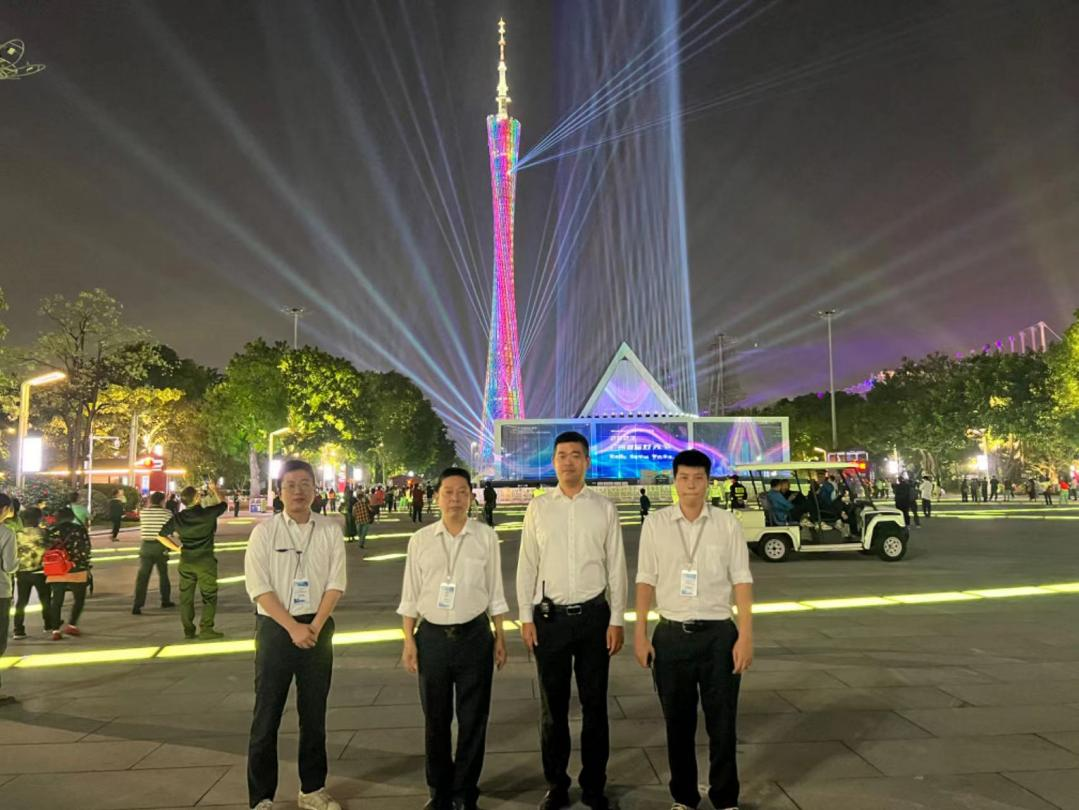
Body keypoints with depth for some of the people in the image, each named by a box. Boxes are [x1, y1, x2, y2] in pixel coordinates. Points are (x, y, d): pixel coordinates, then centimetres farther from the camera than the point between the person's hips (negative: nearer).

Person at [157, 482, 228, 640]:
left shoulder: (178, 518, 0)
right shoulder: (208, 513, -12)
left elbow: (161, 536, 6)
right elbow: (223, 504, 7)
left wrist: (176, 548, 9)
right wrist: (214, 490, 21)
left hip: (186, 562, 4)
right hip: (205, 561, -4)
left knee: (186, 597, 12)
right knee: (209, 596, 4)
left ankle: (188, 630, 16)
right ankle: (206, 629, 0)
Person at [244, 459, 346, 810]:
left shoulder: (330, 530, 2)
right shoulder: (264, 531, -3)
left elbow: (336, 583, 0)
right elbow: (259, 588, -9)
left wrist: (314, 627, -11)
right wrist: (293, 627, -15)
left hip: (318, 628, 2)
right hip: (274, 628, -2)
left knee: (314, 713, 13)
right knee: (267, 714, 3)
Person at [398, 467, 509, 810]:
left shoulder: (486, 537, -2)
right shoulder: (420, 540, 1)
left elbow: (495, 591, 3)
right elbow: (410, 595, 4)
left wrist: (500, 637, 3)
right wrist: (408, 640, 1)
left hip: (474, 636, -1)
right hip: (432, 637, 1)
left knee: (473, 719, 9)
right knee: (435, 720, 14)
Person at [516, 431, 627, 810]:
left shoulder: (604, 508, 0)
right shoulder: (538, 507, 2)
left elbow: (616, 567, 2)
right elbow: (527, 565, 3)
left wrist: (617, 620, -1)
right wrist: (526, 617, 0)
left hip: (594, 615, 0)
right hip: (549, 616, 1)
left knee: (594, 705, 11)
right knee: (552, 706, 12)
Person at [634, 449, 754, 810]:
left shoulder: (727, 523, -1)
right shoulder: (656, 524, 0)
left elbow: (741, 581, -1)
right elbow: (646, 581, 2)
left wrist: (746, 636, -5)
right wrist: (640, 634, 1)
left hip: (718, 633, 0)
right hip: (671, 634, 1)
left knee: (722, 723, 10)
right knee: (678, 724, 13)